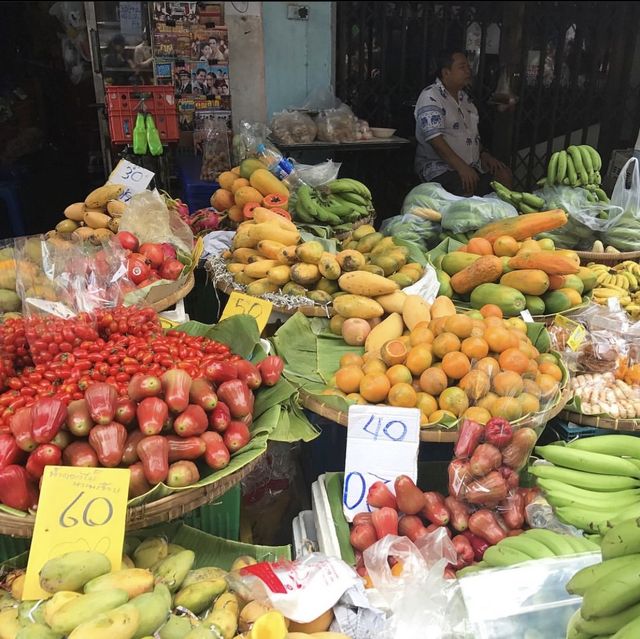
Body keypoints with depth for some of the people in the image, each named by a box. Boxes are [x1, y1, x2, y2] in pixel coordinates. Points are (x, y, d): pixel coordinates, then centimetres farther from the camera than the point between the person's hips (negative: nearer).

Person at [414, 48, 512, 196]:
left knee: (504, 175, -8)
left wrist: (483, 153, 6)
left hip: (472, 164, 9)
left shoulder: (464, 97, 18)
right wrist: (461, 167, -29)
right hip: (440, 167, -8)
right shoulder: (430, 96, -11)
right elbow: (435, 138, -22)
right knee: (466, 189, -34)